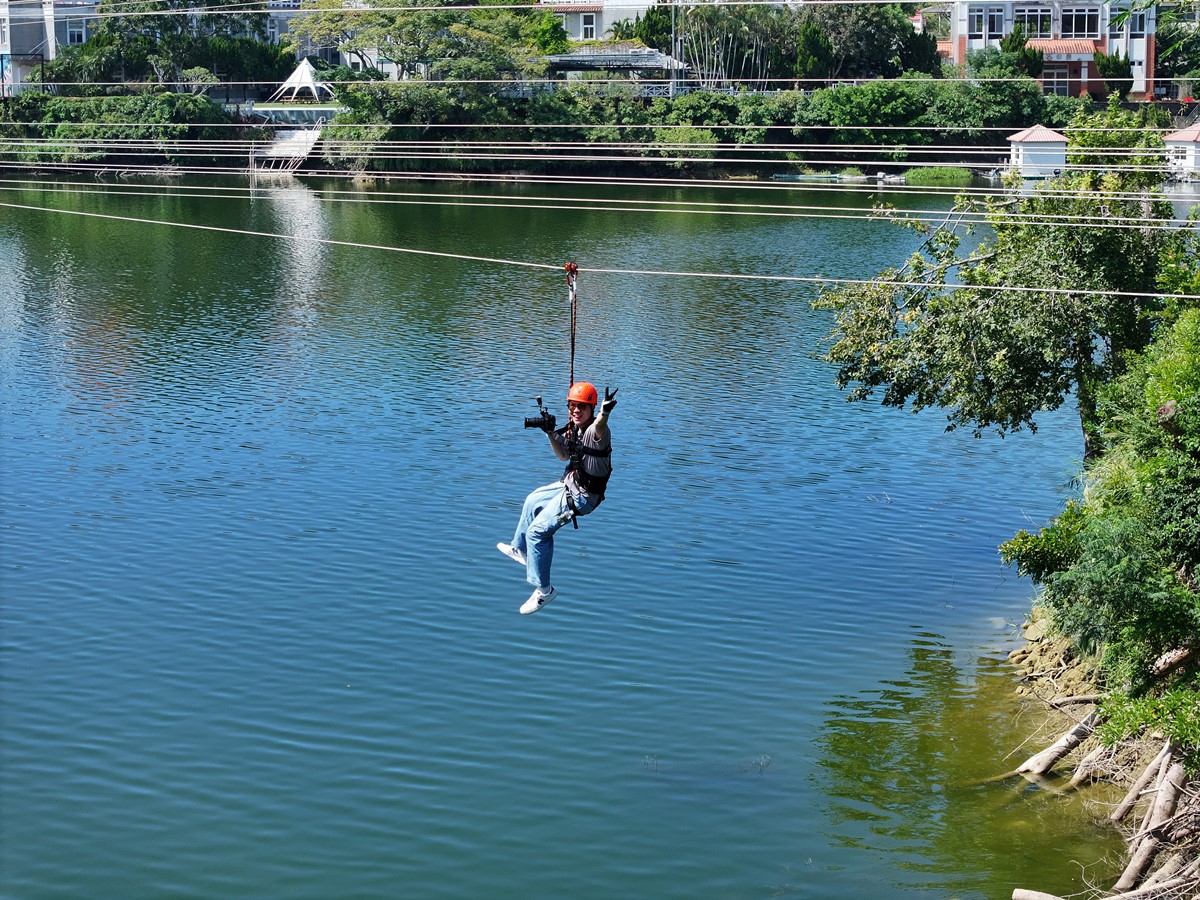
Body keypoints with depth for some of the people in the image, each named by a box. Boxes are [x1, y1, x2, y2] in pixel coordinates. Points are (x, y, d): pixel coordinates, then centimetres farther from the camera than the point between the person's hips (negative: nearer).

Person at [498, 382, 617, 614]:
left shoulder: (595, 430, -28)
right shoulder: (572, 428, 0)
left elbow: (599, 428, -54)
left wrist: (605, 413, -76)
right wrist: (551, 434, -2)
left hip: (581, 496, -10)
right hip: (570, 484, 10)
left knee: (536, 532, -14)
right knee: (532, 501, 32)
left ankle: (544, 589, -2)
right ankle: (521, 550, 53)